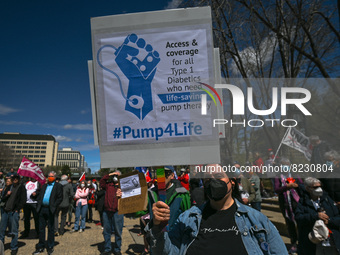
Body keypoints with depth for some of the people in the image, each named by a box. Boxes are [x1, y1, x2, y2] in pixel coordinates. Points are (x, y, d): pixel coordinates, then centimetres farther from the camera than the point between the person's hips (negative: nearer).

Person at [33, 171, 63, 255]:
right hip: (42, 209, 5)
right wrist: (39, 204, 0)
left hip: (50, 209, -5)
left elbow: (60, 198, -5)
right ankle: (40, 247, 20)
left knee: (51, 229, 4)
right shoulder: (44, 186, 17)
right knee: (41, 228, 10)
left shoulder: (58, 186, 1)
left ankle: (50, 247, 14)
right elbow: (39, 196, 16)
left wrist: (53, 206, -15)